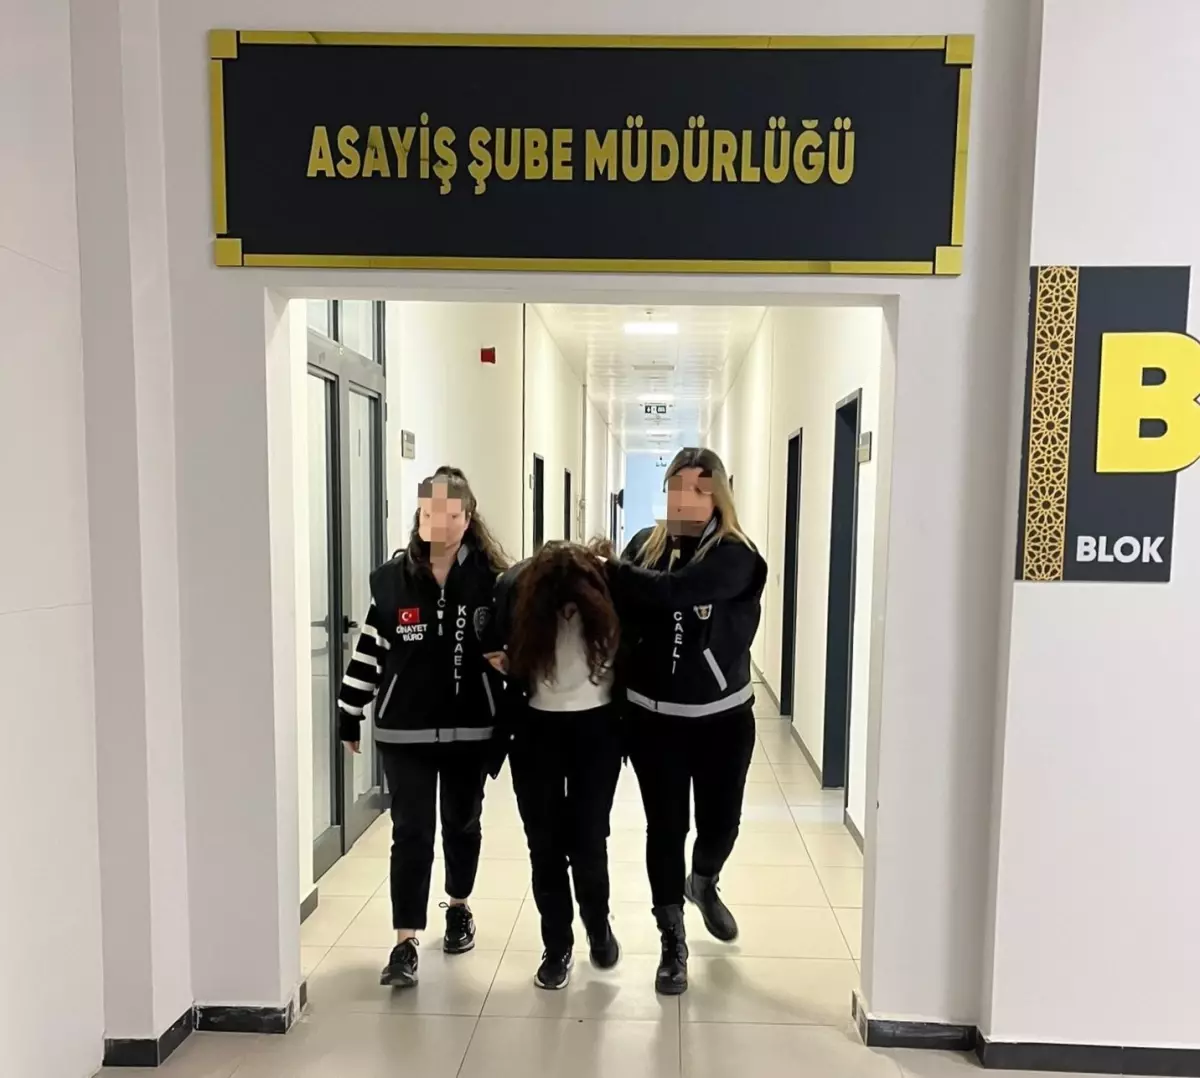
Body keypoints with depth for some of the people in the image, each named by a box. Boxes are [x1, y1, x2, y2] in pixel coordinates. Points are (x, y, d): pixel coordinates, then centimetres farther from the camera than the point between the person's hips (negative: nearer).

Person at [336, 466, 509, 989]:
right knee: (410, 833, 3)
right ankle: (405, 943, 14)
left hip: (470, 730, 0)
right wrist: (349, 717, 5)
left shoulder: (492, 579, -7)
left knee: (461, 823, 18)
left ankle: (459, 908, 42)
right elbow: (369, 651, 2)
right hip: (405, 732, 0)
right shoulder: (391, 578, -4)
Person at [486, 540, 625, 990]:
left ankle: (599, 926, 35)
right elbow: (500, 654, -1)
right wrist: (507, 724, -4)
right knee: (544, 844, 8)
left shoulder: (611, 582, -18)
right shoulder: (514, 587, -16)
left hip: (596, 728, -1)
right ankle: (557, 946, 28)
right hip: (536, 730, 1)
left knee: (588, 840, 6)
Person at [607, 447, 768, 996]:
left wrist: (612, 569, -20)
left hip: (722, 716, -1)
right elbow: (624, 607, -3)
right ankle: (673, 943, 26)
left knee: (719, 821, 14)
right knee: (665, 826, 7)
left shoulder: (734, 555, -13)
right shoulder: (645, 543, -1)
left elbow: (672, 591, -29)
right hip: (653, 715, 1)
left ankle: (703, 885, 49)